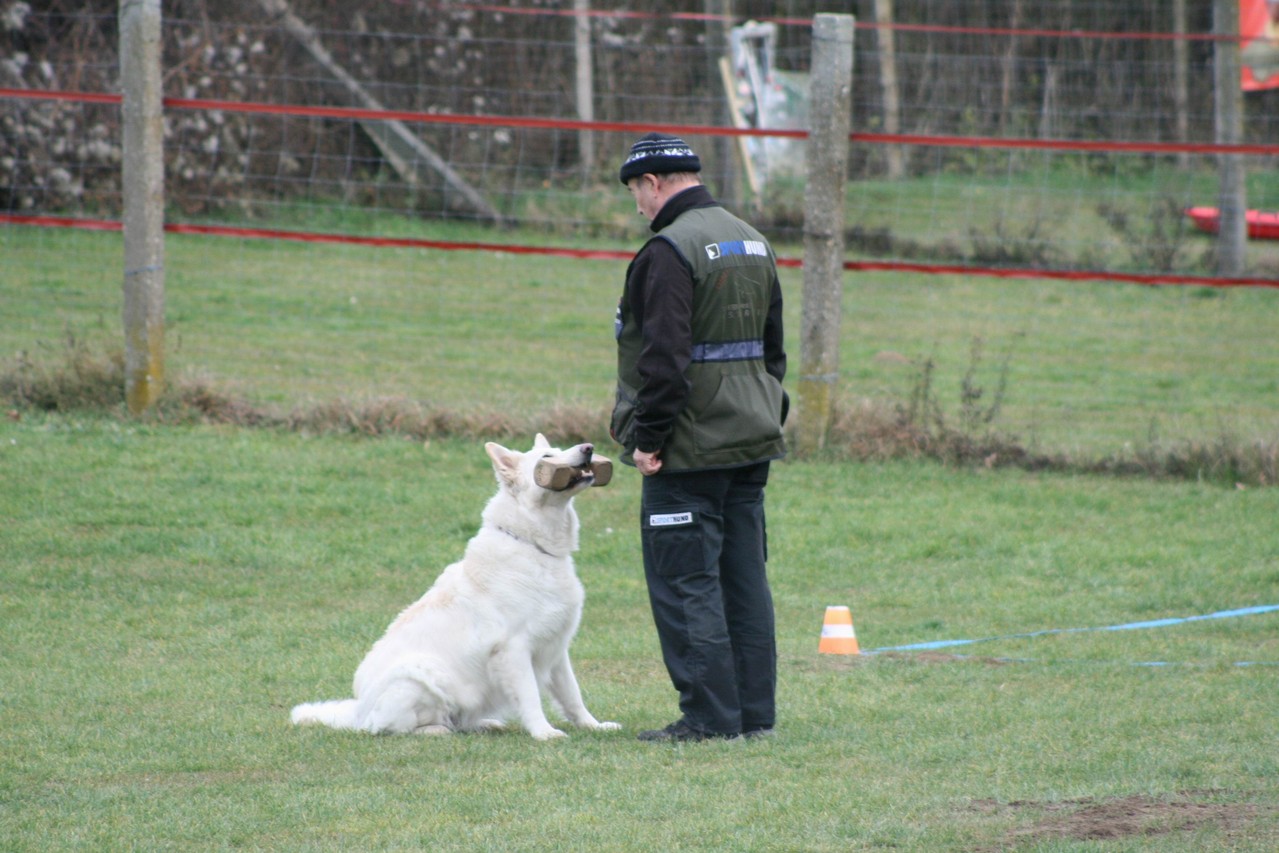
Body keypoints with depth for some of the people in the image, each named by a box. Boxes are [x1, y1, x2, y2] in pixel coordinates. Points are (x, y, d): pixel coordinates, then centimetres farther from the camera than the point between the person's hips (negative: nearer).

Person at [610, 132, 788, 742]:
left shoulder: (669, 251, -15)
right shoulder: (753, 243, 14)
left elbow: (665, 358, -20)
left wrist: (648, 437, -14)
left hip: (690, 452, -9)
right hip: (752, 443, 9)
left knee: (686, 584, -4)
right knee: (744, 579, 12)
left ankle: (711, 716, -5)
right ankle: (755, 714, 14)